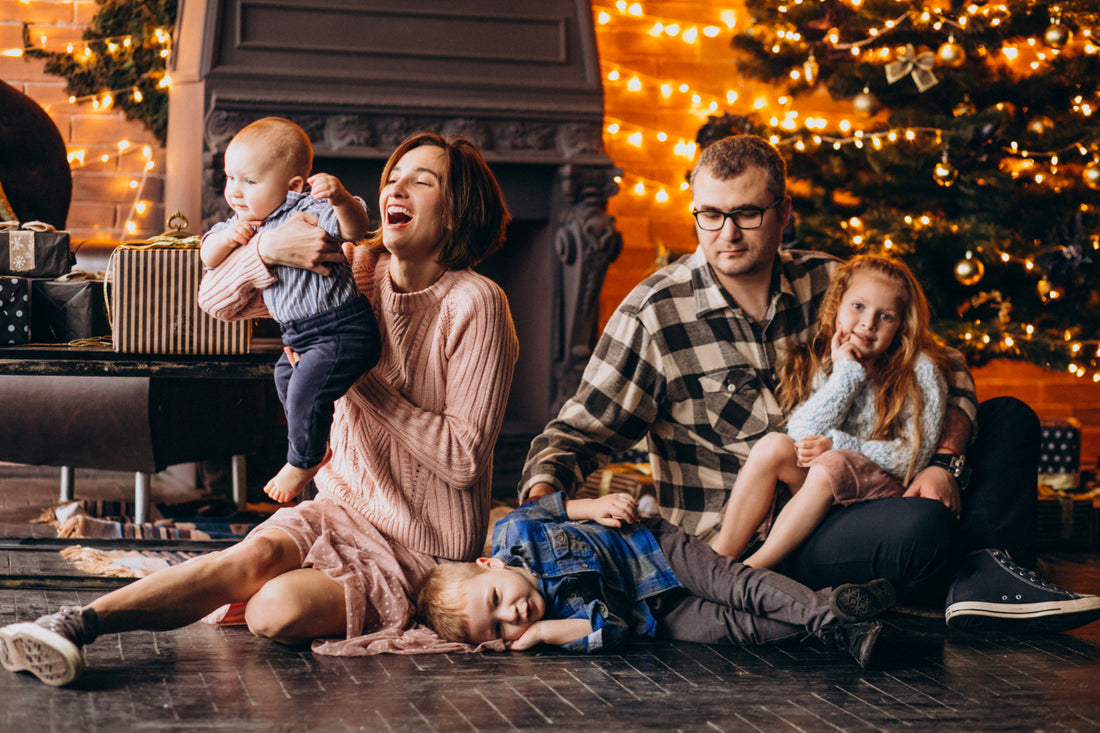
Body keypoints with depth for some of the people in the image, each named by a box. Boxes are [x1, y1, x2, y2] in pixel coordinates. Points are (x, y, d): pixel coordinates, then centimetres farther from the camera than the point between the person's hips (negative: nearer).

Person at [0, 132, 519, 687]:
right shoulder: (356, 269, 2)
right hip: (346, 503, 5)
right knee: (256, 554, -29)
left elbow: (463, 458, -19)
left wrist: (358, 376, -20)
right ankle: (75, 624, -37)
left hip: (425, 544, -5)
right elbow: (216, 300, -2)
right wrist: (269, 249, -24)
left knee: (278, 608, -29)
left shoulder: (475, 304, -16)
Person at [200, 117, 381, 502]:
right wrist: (227, 237, -14)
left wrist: (342, 200, -56)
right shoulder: (246, 220, 6)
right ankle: (322, 444, 49)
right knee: (285, 376, 28)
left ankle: (302, 462, 7)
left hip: (342, 330, -10)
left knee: (306, 389, -19)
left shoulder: (308, 211, -22)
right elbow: (209, 257, 7)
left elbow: (355, 230, -35)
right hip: (300, 332, 10)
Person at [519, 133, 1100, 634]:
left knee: (1009, 419, 2)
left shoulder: (828, 283, 4)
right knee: (922, 529, -33)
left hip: (845, 511, 6)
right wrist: (541, 496, -26)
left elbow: (943, 369, 9)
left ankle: (988, 574, -20)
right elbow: (579, 432, -4)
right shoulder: (654, 315, -7)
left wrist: (944, 461, -9)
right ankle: (968, 576, -1)